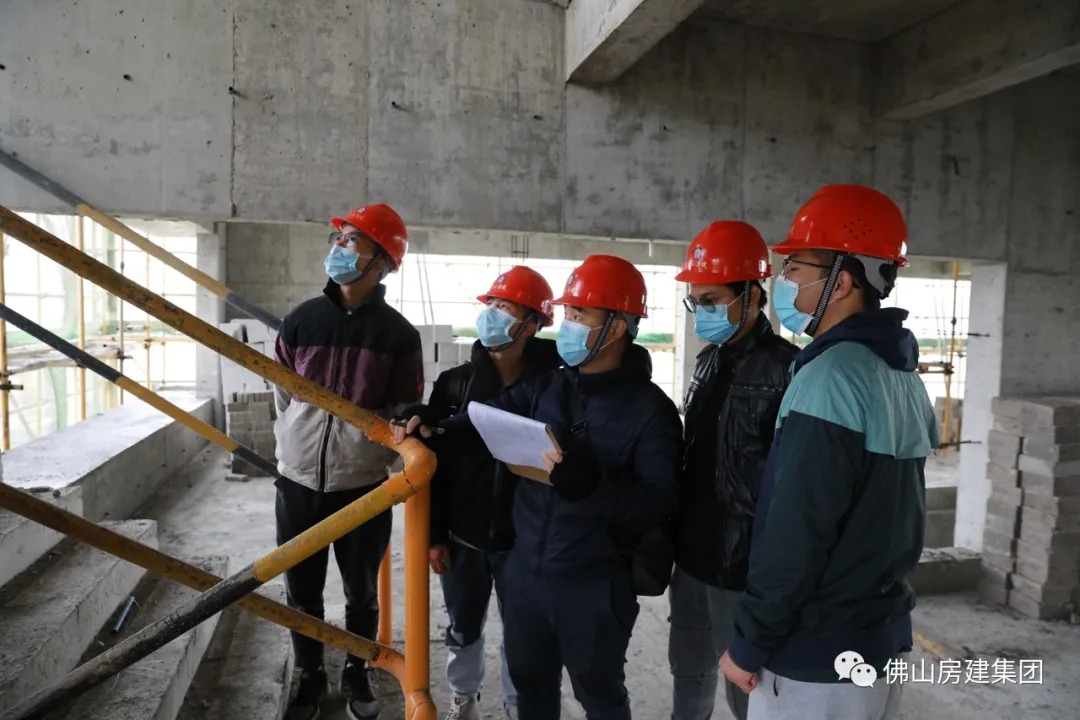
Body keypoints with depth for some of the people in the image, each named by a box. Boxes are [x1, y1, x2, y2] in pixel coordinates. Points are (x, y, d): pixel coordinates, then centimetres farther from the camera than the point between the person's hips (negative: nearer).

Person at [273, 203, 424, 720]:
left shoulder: (398, 334, -6)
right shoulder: (301, 319, -1)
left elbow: (405, 409, 2)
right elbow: (282, 397, 9)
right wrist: (294, 446, 8)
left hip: (364, 483, -1)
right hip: (299, 480, 2)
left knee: (361, 592, 15)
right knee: (302, 592, 16)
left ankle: (356, 675, 39)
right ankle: (309, 677, 39)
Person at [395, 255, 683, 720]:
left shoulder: (650, 408, -15)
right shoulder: (544, 387, 2)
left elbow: (658, 503, -24)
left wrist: (590, 482, -41)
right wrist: (434, 430, -16)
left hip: (595, 586, -5)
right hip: (525, 570, 5)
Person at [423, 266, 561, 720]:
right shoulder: (456, 384, -6)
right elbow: (436, 462, -2)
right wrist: (435, 534, -2)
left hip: (523, 540, -1)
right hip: (463, 537, 2)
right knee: (463, 628, 20)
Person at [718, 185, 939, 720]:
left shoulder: (831, 375, -23)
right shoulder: (903, 374, 5)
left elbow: (796, 533, -24)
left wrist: (750, 643, -13)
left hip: (817, 656, -8)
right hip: (882, 636, 8)